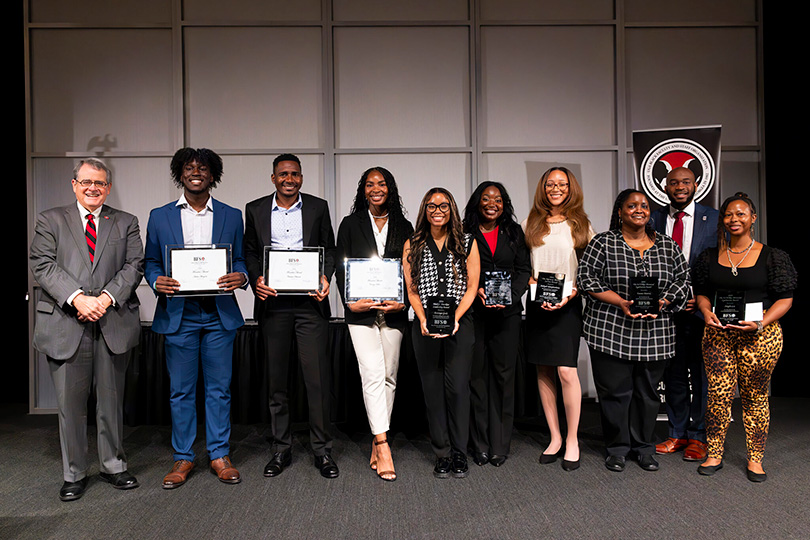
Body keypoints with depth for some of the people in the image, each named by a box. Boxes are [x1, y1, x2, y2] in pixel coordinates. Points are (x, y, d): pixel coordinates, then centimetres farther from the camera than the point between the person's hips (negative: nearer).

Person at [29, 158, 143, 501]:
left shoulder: (126, 223, 13)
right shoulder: (50, 220, 10)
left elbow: (134, 266, 2)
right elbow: (42, 265, -1)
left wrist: (107, 297, -13)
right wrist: (77, 298, -15)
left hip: (114, 324, 1)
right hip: (65, 326, -1)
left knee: (111, 401, 9)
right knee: (70, 403, 5)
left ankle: (113, 466, 24)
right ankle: (74, 474, 19)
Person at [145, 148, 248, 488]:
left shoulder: (231, 216, 9)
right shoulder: (160, 216, 9)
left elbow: (241, 260, 10)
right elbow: (150, 262, 11)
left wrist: (241, 276, -13)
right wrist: (157, 281, -11)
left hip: (219, 314, 0)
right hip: (178, 315, 0)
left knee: (219, 389, 6)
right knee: (180, 390, 7)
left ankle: (219, 455, 18)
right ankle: (183, 458, 20)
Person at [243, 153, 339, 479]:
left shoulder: (318, 207, 8)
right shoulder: (255, 210, 10)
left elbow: (329, 249, 9)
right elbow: (250, 252, 12)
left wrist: (325, 277, -9)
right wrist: (256, 280, -7)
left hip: (310, 304, -1)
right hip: (272, 303, 2)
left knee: (317, 376, -3)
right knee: (276, 379, 9)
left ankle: (322, 449, 10)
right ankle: (281, 449, 21)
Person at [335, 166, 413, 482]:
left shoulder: (404, 227, 11)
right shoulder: (350, 225, 8)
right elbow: (340, 268, 5)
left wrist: (403, 302, -7)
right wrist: (350, 301, -8)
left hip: (394, 311, 2)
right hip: (361, 312, -2)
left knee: (389, 377, 5)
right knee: (373, 375, -11)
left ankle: (376, 445, 17)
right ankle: (383, 446, -10)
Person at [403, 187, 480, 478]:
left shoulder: (467, 243, 6)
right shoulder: (412, 245, 8)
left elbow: (471, 288, 2)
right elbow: (411, 290, 5)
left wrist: (454, 318, -11)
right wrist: (424, 320, -9)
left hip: (459, 323, -1)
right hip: (425, 326, 1)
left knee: (457, 386, -5)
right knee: (432, 388, 4)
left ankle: (459, 452, 11)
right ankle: (442, 454, 15)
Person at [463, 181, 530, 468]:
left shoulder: (514, 233, 13)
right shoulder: (465, 234, 6)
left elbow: (524, 270, 9)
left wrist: (510, 295, -7)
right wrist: (477, 291, -13)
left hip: (507, 313, 2)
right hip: (474, 312, -2)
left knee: (503, 374, 2)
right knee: (477, 375, 1)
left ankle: (500, 446, 11)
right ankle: (480, 445, 11)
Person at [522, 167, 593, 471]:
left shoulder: (580, 224, 6)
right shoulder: (530, 224, 10)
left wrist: (572, 292, -10)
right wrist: (534, 284, -8)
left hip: (568, 304, -2)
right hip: (537, 303, 3)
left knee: (566, 370, -11)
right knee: (543, 372, 6)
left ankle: (572, 440, 5)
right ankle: (554, 437, 19)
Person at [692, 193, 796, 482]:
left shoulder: (771, 257, 1)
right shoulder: (711, 256, 10)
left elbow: (785, 299, -1)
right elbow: (702, 293, 15)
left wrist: (761, 323, -15)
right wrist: (707, 312, -6)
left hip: (760, 334, -2)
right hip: (718, 332, 2)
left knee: (755, 396, 6)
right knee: (718, 394, 0)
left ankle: (755, 459, 20)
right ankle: (714, 455, 14)